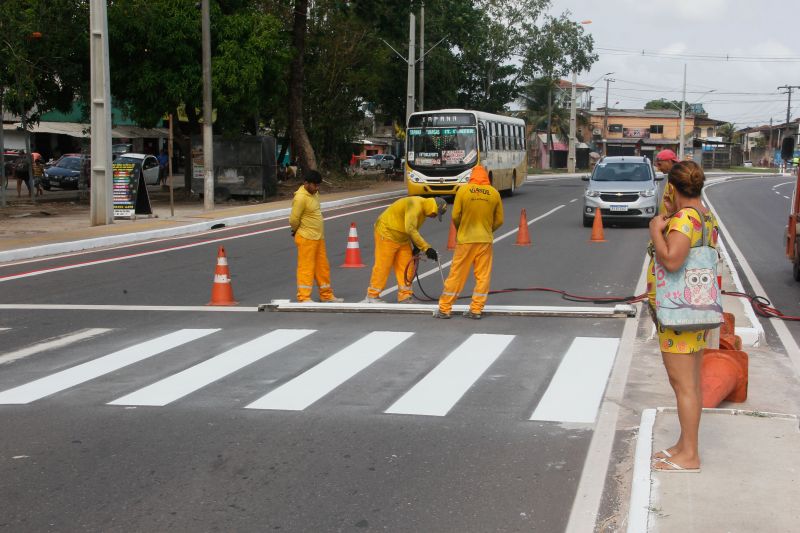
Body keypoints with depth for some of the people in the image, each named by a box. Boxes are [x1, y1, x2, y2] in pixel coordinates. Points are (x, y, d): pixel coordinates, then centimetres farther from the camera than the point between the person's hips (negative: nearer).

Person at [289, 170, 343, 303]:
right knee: (306, 267, -3)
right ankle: (303, 297, 4)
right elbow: (293, 220, -16)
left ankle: (326, 295, 23)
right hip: (306, 238, -9)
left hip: (319, 237, 9)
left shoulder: (314, 193, 8)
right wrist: (296, 231, 2)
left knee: (323, 267, 14)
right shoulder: (300, 198, -20)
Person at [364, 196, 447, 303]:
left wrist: (416, 246, 8)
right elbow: (410, 229, -37)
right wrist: (426, 248, -38)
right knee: (383, 266, -2)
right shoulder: (414, 206, -28)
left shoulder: (423, 209, 3)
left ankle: (405, 296, 12)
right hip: (387, 234, -9)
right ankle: (372, 296, 9)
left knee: (406, 266, 6)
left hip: (402, 238, 9)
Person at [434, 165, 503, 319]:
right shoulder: (494, 193, 0)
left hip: (465, 239, -1)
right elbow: (499, 220, 5)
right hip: (485, 240, 1)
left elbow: (455, 216, -4)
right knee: (483, 276, 9)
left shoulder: (463, 190, -6)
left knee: (456, 274, 6)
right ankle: (476, 310, 9)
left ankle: (444, 309, 10)